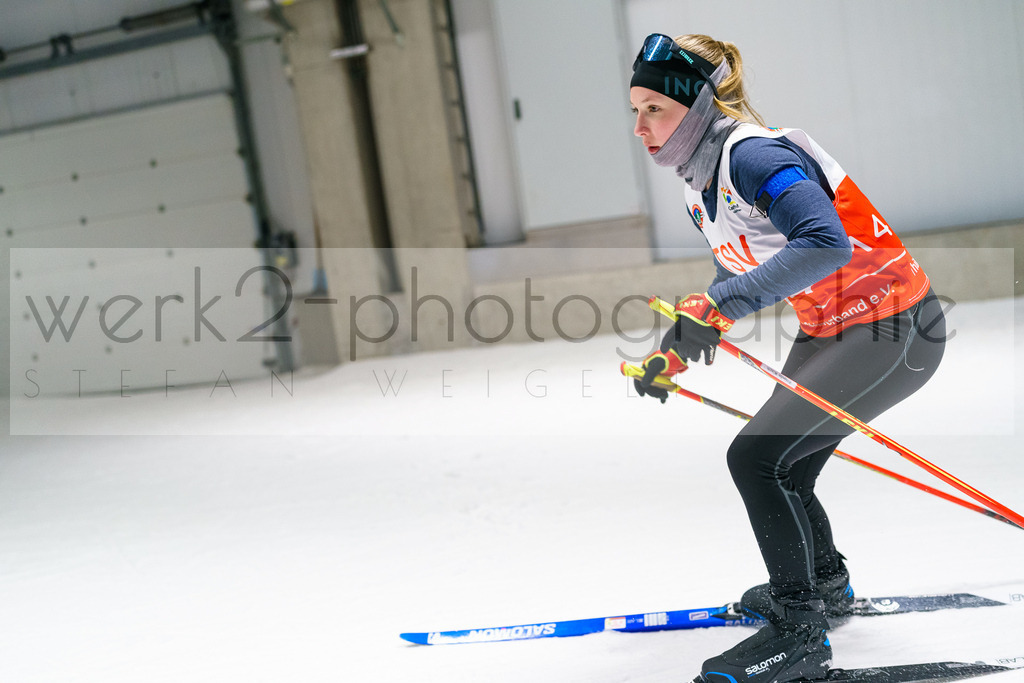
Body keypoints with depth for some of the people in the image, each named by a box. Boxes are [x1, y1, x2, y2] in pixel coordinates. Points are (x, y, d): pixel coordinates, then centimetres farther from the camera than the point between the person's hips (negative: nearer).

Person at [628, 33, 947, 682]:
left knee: (757, 457, -18)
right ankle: (826, 582, 45)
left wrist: (718, 308, -44)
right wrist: (674, 351, 19)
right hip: (828, 331, 10)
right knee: (780, 470, 19)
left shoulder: (753, 154, -24)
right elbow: (738, 276, 20)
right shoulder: (700, 179, 6)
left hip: (896, 330, -10)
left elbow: (826, 244, -40)